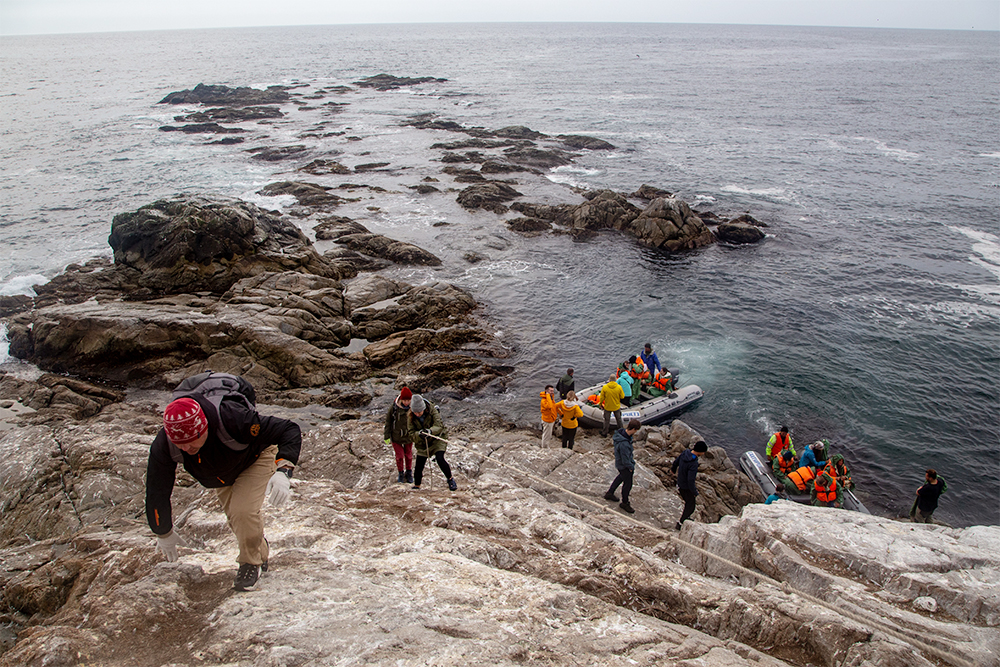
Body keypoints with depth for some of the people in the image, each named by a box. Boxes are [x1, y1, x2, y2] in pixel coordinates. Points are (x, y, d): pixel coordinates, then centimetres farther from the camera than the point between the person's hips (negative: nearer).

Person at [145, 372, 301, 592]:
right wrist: (163, 533, -1)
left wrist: (283, 471, -56)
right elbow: (157, 492, -14)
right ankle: (261, 552, 39)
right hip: (223, 470, 5)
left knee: (243, 512, -21)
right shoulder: (163, 446, -31)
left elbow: (290, 430, -41)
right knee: (234, 518, 8)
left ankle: (252, 562, 6)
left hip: (257, 455, -5)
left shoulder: (233, 419, -45)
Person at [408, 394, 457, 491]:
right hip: (422, 443, 3)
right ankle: (416, 487, 25)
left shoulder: (432, 410, -19)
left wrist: (430, 431, -49)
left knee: (440, 459, -22)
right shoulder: (411, 418, -12)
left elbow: (439, 425, -28)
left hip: (437, 438, -3)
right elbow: (411, 434, -17)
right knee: (419, 466, 1)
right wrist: (419, 434, -40)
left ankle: (450, 480, -1)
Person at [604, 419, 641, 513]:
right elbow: (625, 461, -30)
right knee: (627, 484, 12)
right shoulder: (624, 444, -41)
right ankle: (625, 503, 35)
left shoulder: (622, 432, -13)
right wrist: (632, 467, -13)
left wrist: (631, 456, 12)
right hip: (624, 466, -9)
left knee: (621, 477, 31)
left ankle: (609, 493, 49)